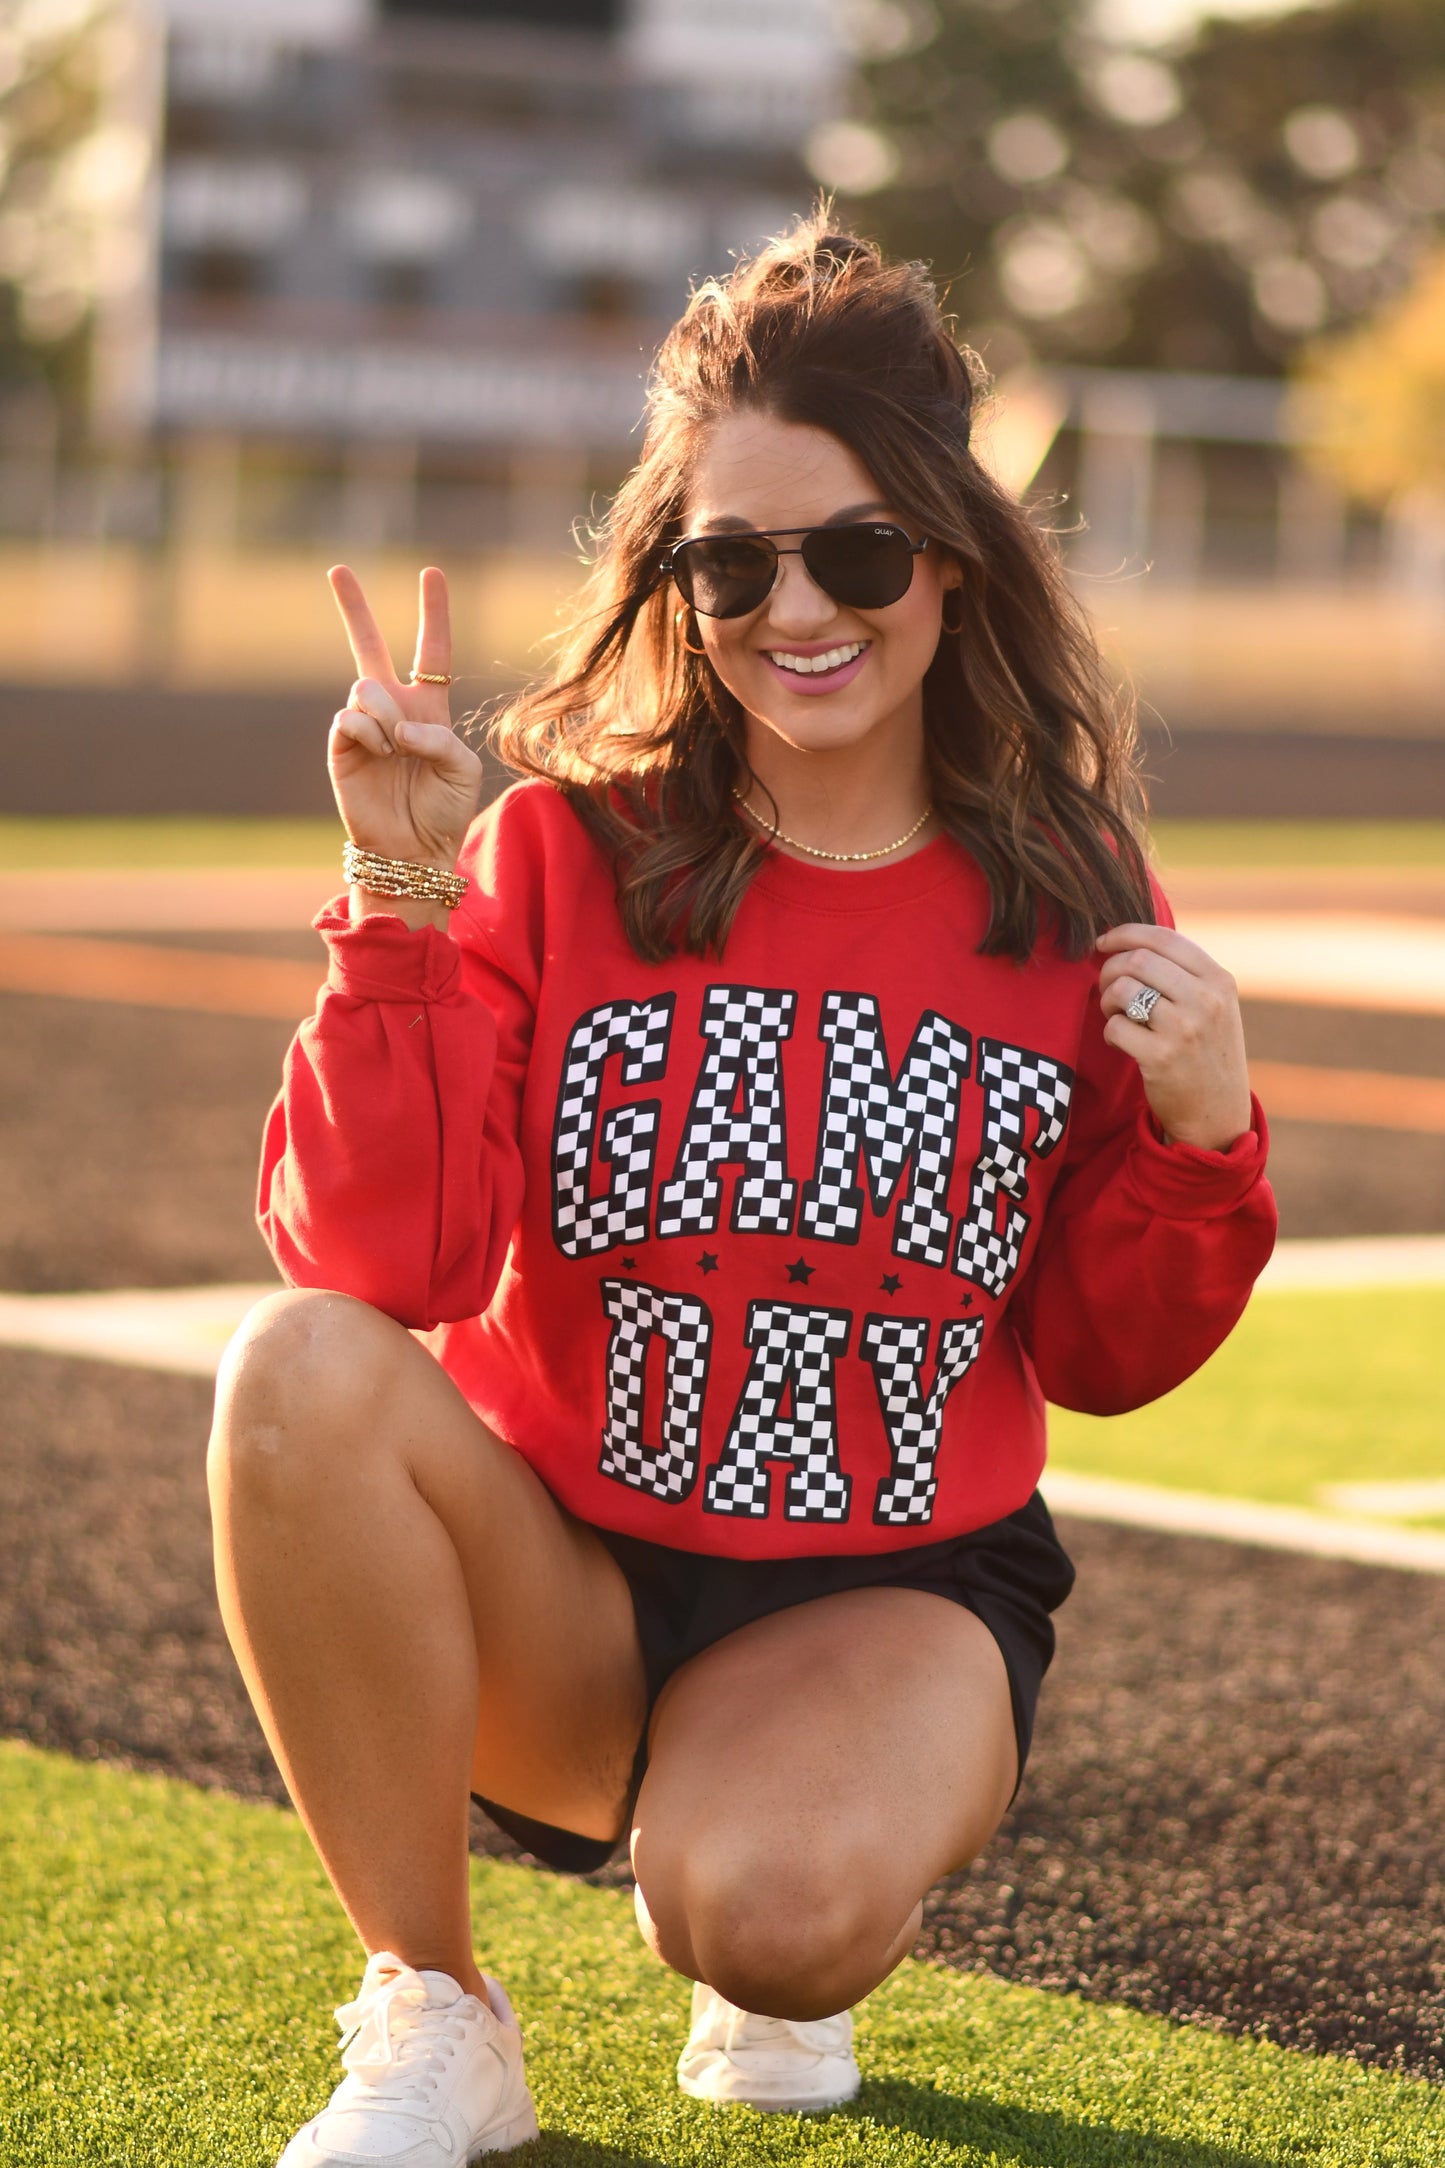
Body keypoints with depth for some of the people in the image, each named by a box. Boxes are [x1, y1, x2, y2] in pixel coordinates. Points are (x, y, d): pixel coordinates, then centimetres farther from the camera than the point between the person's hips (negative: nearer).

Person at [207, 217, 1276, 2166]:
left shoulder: (1063, 902, -1)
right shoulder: (562, 851, -5)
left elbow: (1103, 1353, 7)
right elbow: (380, 1263, -16)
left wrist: (1201, 1133, -11)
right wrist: (403, 904, -22)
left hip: (893, 1597, -1)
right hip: (551, 1580, 1)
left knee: (773, 1907, -34)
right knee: (305, 1370, -30)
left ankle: (781, 1963, 9)